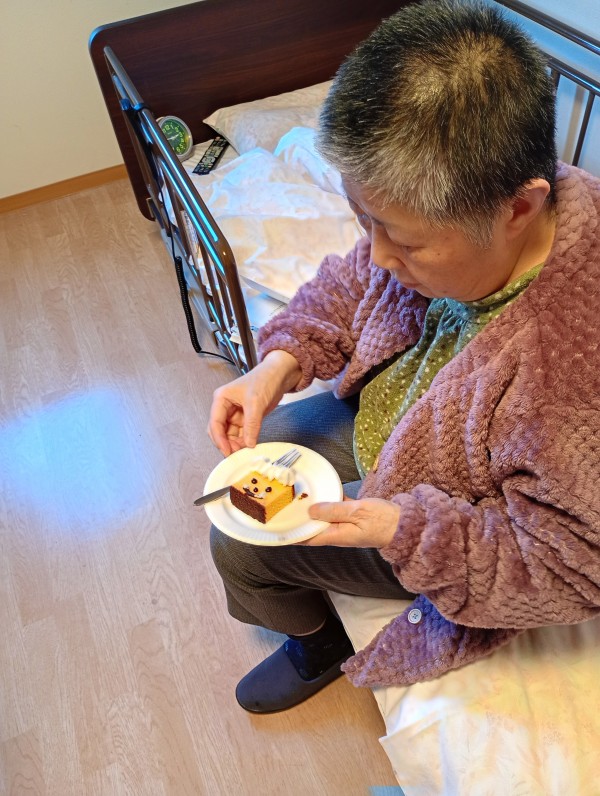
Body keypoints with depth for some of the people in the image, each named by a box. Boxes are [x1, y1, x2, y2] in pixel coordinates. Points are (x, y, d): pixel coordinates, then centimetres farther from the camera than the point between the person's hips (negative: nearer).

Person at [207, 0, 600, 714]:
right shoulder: (454, 204, -21)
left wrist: (402, 530, -33)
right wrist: (283, 359, -18)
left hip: (444, 528, -6)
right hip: (378, 415, 7)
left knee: (240, 541, -1)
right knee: (247, 455, 18)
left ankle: (317, 646, 37)